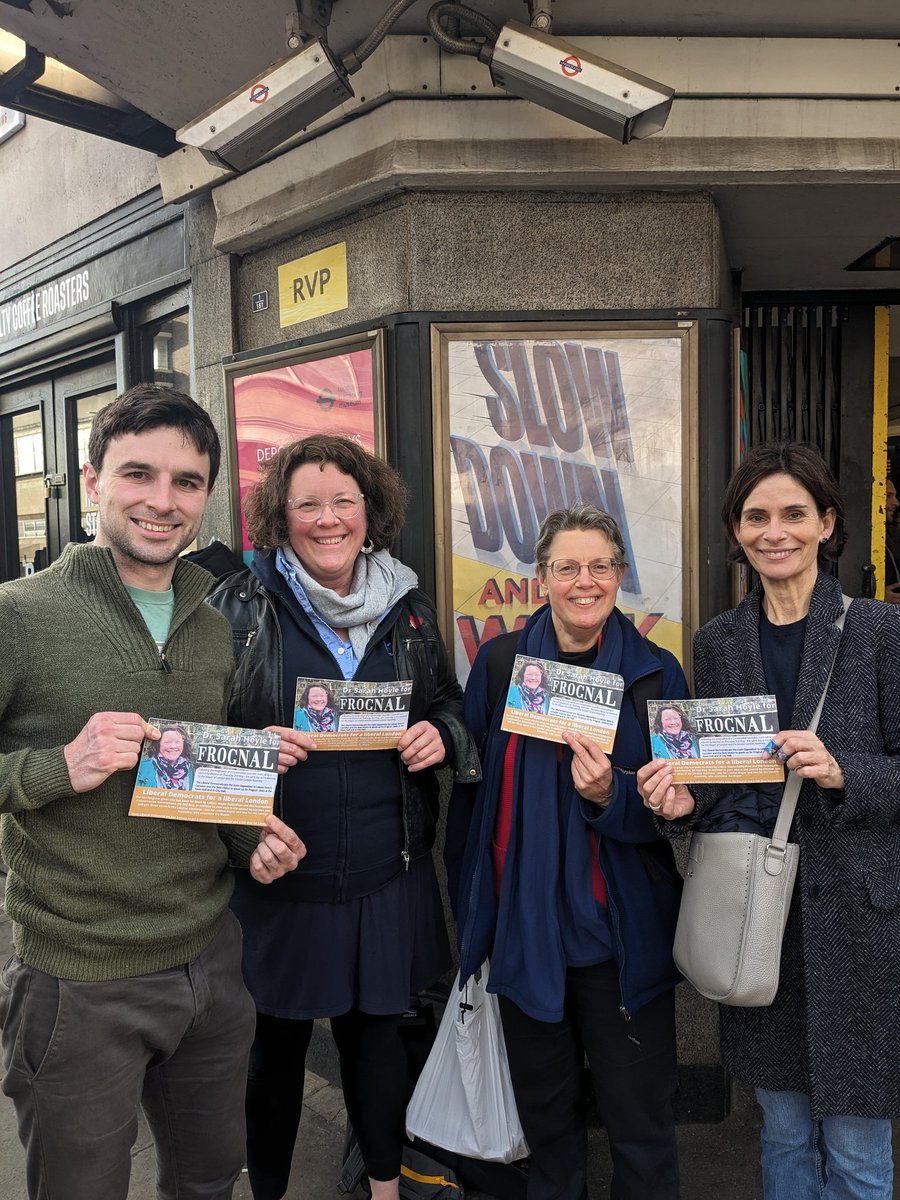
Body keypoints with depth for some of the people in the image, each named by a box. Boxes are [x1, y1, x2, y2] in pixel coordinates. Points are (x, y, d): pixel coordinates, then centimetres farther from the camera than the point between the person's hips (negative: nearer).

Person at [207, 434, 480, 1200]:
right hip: (277, 869, -2)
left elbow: (449, 704, 15)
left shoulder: (408, 609, 5)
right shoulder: (241, 606, -5)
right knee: (277, 1042, 13)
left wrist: (440, 735, -6)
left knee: (375, 1028, 18)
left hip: (387, 871, 3)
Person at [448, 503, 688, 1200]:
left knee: (640, 1123, 10)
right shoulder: (500, 661, -1)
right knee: (544, 1110, 20)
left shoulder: (656, 674, -4)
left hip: (623, 934, -1)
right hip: (524, 926, 2)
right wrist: (470, 908, 4)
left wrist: (611, 795, -23)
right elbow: (470, 786, 4)